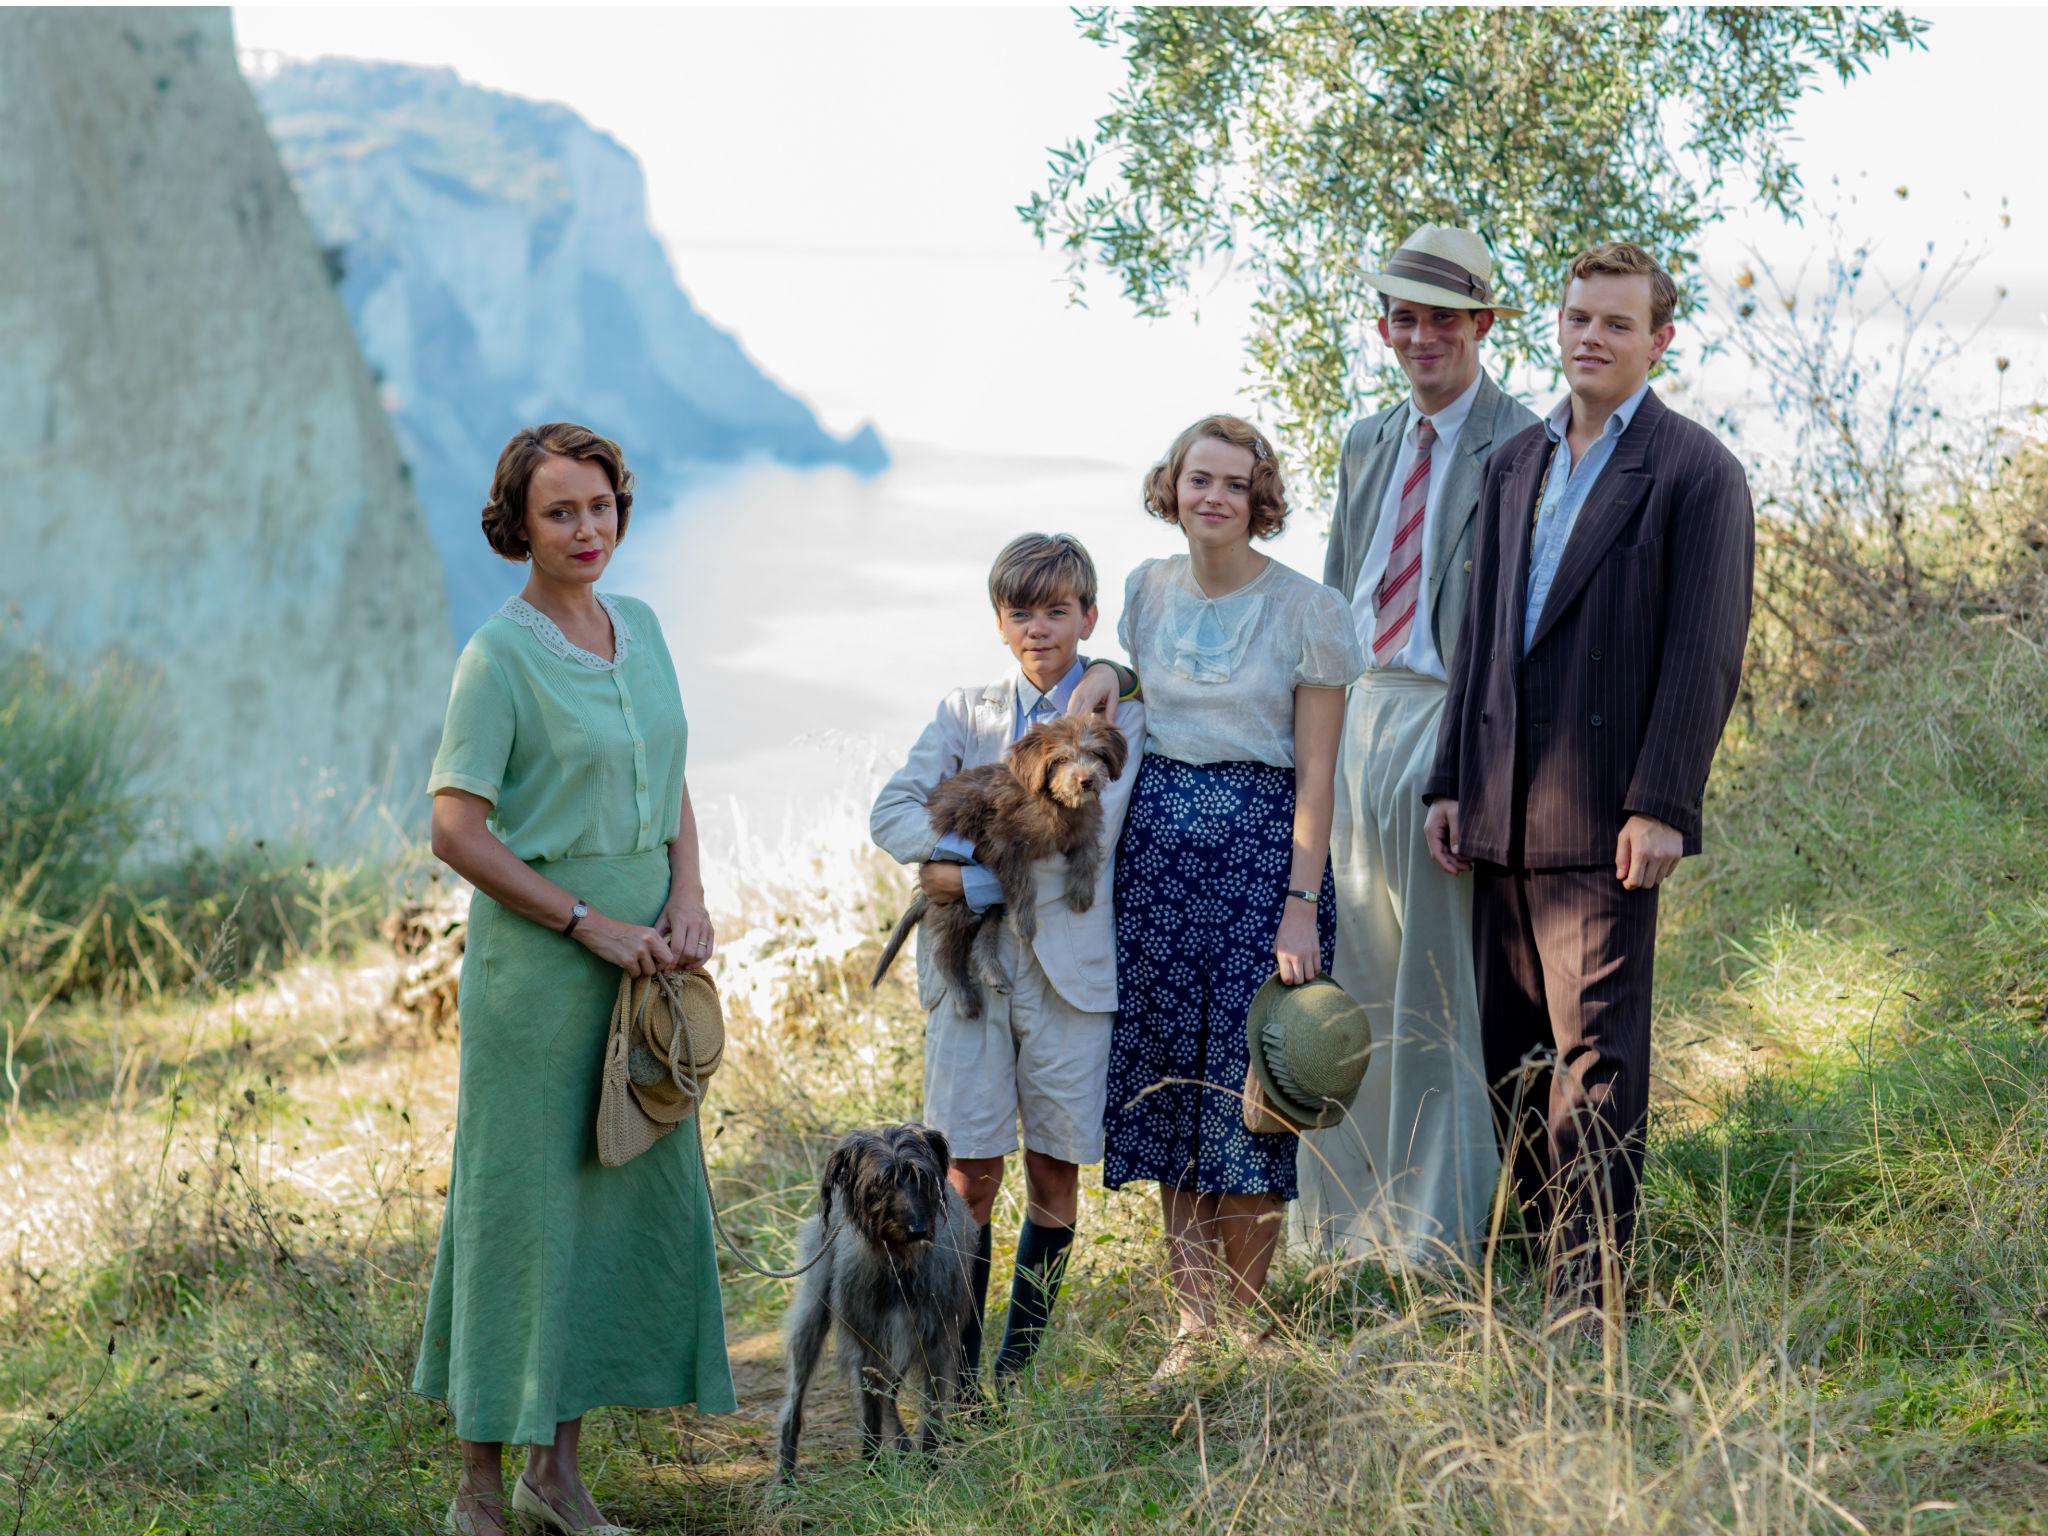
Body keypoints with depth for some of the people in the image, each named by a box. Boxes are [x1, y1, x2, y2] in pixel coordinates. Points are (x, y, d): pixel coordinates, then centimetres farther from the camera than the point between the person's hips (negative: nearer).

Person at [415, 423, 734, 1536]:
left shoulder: (639, 628, 9)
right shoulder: (500, 654, -11)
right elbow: (456, 830, -15)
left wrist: (686, 897, -1)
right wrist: (592, 924, -15)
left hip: (643, 958, 7)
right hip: (534, 957, -7)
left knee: (636, 1191, 9)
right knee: (521, 1202, -1)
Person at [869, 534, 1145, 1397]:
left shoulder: (1119, 717, 2)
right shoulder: (966, 713, 10)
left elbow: (1088, 846, -11)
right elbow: (891, 812, -1)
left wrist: (977, 883, -15)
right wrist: (972, 847, -16)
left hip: (1069, 961, -1)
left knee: (1054, 1172, 4)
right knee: (970, 1171, 0)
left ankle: (1023, 1371, 15)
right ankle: (956, 1374, 7)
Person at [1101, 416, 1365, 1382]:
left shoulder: (1307, 610, -6)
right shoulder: (1147, 592, 8)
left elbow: (1315, 773, -7)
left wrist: (1301, 904, -13)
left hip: (1261, 844, -4)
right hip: (1155, 841, 5)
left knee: (1245, 1082, -2)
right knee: (1166, 1080, 6)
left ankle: (1244, 1328, 9)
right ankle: (1192, 1323, 14)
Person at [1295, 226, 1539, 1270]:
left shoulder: (1522, 448, -8)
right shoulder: (1367, 445, 16)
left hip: (1447, 718, -7)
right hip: (1355, 713, 7)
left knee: (1434, 981, 0)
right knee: (1352, 976, 12)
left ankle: (1434, 1232, 11)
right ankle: (1349, 1218, 23)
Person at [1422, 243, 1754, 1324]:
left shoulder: (1694, 471, -3)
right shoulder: (1515, 464, 16)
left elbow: (1706, 650, -9)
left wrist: (1660, 806, -15)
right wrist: (1449, 782, 11)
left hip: (1604, 816, -6)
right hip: (1503, 816, 6)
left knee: (1596, 1052, -5)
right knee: (1512, 1052, 10)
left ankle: (1589, 1294, -2)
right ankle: (1542, 1260, 20)